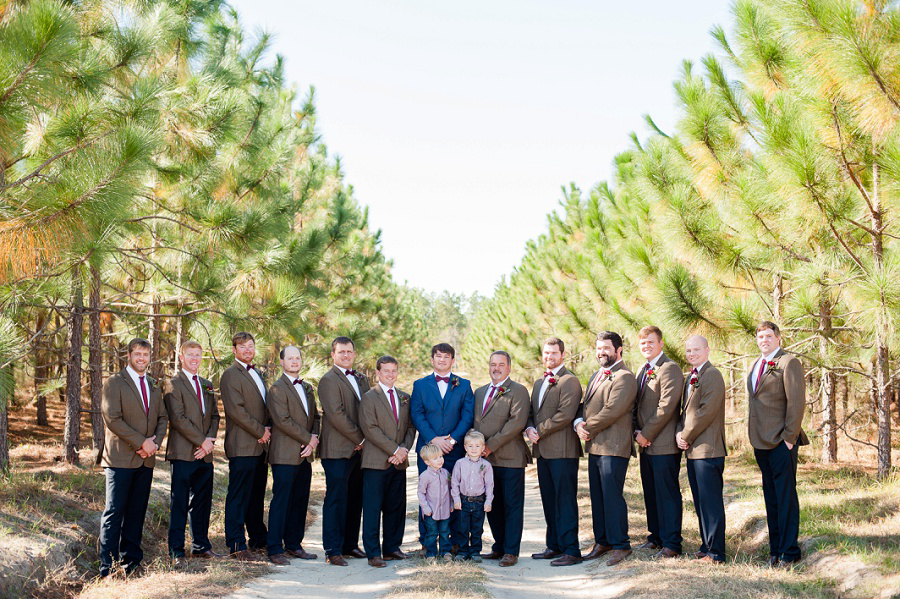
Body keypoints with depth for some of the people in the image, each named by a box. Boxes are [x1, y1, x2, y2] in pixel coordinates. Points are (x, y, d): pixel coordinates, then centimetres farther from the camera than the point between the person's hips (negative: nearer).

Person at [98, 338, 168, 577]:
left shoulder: (153, 387, 17)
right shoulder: (114, 383, -3)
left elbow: (162, 418, 16)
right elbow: (112, 419, -12)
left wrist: (155, 443, -4)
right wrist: (141, 442, -15)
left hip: (146, 459, 6)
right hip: (121, 458, -6)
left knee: (137, 512, 8)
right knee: (114, 512, -5)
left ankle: (131, 562, 14)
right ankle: (108, 567, -2)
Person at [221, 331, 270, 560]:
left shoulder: (257, 374, 21)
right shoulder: (230, 375, -6)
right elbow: (236, 410, -15)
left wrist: (267, 430, 4)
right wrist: (261, 431, -12)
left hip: (260, 446, 8)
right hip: (242, 446, -8)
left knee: (257, 496, 14)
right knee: (238, 497, -5)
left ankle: (258, 539, 23)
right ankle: (236, 545, -2)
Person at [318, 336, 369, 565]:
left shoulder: (361, 379, 18)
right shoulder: (328, 380, -7)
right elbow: (336, 415, -15)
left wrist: (366, 439, 3)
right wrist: (359, 438, -11)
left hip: (358, 449, 7)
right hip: (338, 450, -7)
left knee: (355, 499, 10)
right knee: (336, 499, -5)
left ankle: (350, 544, 20)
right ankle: (333, 550, -1)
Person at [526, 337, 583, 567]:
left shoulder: (569, 381, -8)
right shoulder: (539, 383, 20)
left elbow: (565, 415, -17)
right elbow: (532, 412, 23)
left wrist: (539, 431, -12)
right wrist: (529, 428, 2)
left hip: (563, 450, -9)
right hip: (543, 451, 9)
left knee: (565, 500, -7)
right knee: (549, 500, 13)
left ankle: (571, 551, -4)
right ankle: (554, 546, 21)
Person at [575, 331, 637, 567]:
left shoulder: (624, 377, -11)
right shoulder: (596, 376, 20)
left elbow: (612, 411, -18)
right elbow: (586, 405, 20)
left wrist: (588, 428, -10)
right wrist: (579, 423, -2)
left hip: (614, 447, -9)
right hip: (595, 446, 9)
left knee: (612, 496, -7)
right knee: (597, 496, 12)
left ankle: (620, 545, 0)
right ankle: (602, 542, 21)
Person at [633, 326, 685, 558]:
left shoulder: (669, 369, -11)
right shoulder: (643, 371, 18)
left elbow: (666, 407, -18)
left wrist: (646, 434, -14)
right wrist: (636, 432, 4)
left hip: (664, 444, -9)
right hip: (646, 444, 9)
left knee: (667, 493, -5)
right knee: (651, 493, 13)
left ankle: (671, 544, -1)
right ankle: (656, 537, 23)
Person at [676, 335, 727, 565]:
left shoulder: (712, 375, -10)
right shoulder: (690, 378, 19)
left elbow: (707, 411, -17)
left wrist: (687, 436, -11)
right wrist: (679, 432, 2)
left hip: (707, 449, -9)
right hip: (692, 449, 9)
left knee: (711, 502, -7)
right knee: (700, 502, 14)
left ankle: (716, 553, -3)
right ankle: (707, 546, 22)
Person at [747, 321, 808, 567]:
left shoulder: (788, 363, -8)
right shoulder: (756, 366, 18)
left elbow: (797, 402, -13)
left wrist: (790, 437, -15)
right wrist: (754, 436, 14)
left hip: (781, 442, -8)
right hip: (761, 442, 8)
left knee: (786, 496, -4)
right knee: (770, 498, 11)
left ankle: (789, 552, 1)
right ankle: (775, 549, 17)